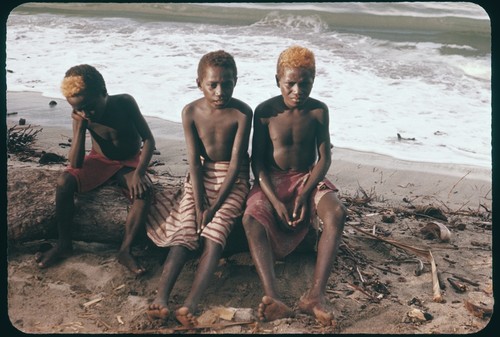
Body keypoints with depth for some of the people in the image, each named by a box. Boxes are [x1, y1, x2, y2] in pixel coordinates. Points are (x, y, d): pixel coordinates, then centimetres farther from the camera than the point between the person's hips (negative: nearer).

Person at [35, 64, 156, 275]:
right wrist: (80, 126, -33)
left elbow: (148, 139, -19)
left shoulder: (125, 103, -23)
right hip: (99, 161, 2)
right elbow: (76, 164, -22)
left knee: (144, 191, -33)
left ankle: (125, 250, -21)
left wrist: (139, 173, -32)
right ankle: (64, 244, -7)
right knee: (64, 182, -25)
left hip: (129, 162, -1)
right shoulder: (81, 116, -18)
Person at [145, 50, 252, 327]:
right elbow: (194, 161, -10)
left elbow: (236, 163, -18)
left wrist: (214, 206, -20)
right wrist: (199, 205, -18)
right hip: (201, 176, 3)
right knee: (184, 233, -15)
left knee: (213, 235, -22)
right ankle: (161, 299, -26)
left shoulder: (242, 113, -18)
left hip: (232, 179, -2)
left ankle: (190, 305, -32)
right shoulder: (191, 112, -11)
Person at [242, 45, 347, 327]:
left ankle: (316, 295, -37)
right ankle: (273, 299, -47)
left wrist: (305, 194, -19)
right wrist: (274, 200, -19)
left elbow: (325, 158, -5)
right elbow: (257, 160, -7)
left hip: (308, 178, 1)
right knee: (252, 217, -34)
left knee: (337, 212, -32)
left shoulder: (319, 111, -5)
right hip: (272, 181, -1)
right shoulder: (265, 111, -9)